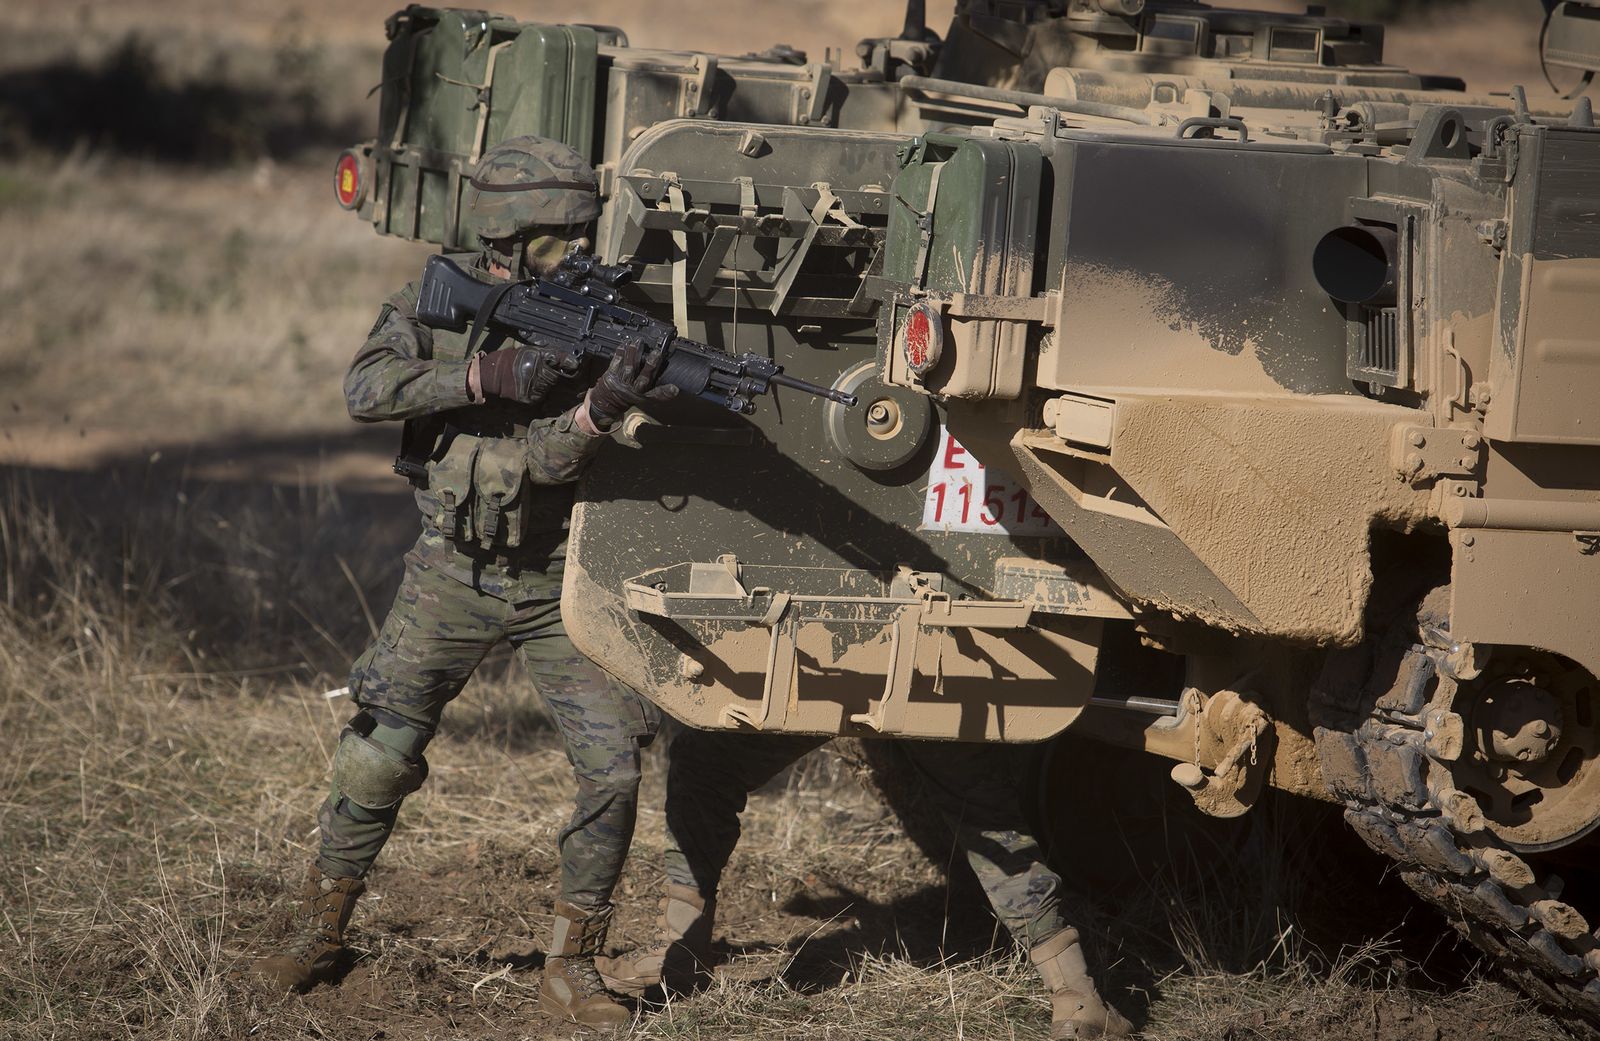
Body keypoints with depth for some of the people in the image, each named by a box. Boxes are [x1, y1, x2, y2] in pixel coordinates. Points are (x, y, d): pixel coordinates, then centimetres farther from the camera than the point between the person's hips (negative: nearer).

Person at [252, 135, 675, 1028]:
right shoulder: (436, 308, -4)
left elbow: (552, 459, -19)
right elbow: (367, 389, -23)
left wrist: (605, 406, -41)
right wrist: (490, 375, -32)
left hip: (558, 586, 0)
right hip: (453, 578, 0)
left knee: (613, 770, -10)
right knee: (380, 759, 0)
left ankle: (573, 966, 3)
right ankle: (322, 932, 22)